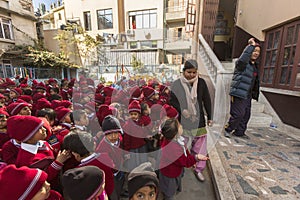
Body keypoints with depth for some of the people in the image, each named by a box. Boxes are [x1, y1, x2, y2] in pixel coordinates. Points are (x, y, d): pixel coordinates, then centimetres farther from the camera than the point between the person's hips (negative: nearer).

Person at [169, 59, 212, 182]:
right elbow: (172, 100, -3)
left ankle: (199, 169, 28)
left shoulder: (201, 83, -3)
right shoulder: (177, 84, -9)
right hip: (183, 120, -1)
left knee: (200, 144, 8)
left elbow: (207, 100, 4)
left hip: (198, 119, 2)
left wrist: (209, 117, 8)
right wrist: (181, 110, -19)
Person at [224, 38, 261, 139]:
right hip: (239, 94, -9)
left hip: (248, 95, 9)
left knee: (246, 115, 14)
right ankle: (228, 129, 15)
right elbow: (243, 59, -36)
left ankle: (239, 132, 29)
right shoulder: (242, 63, -10)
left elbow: (255, 81, 25)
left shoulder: (255, 66, 17)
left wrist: (254, 94, 23)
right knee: (238, 114, -6)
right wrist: (251, 45, -26)